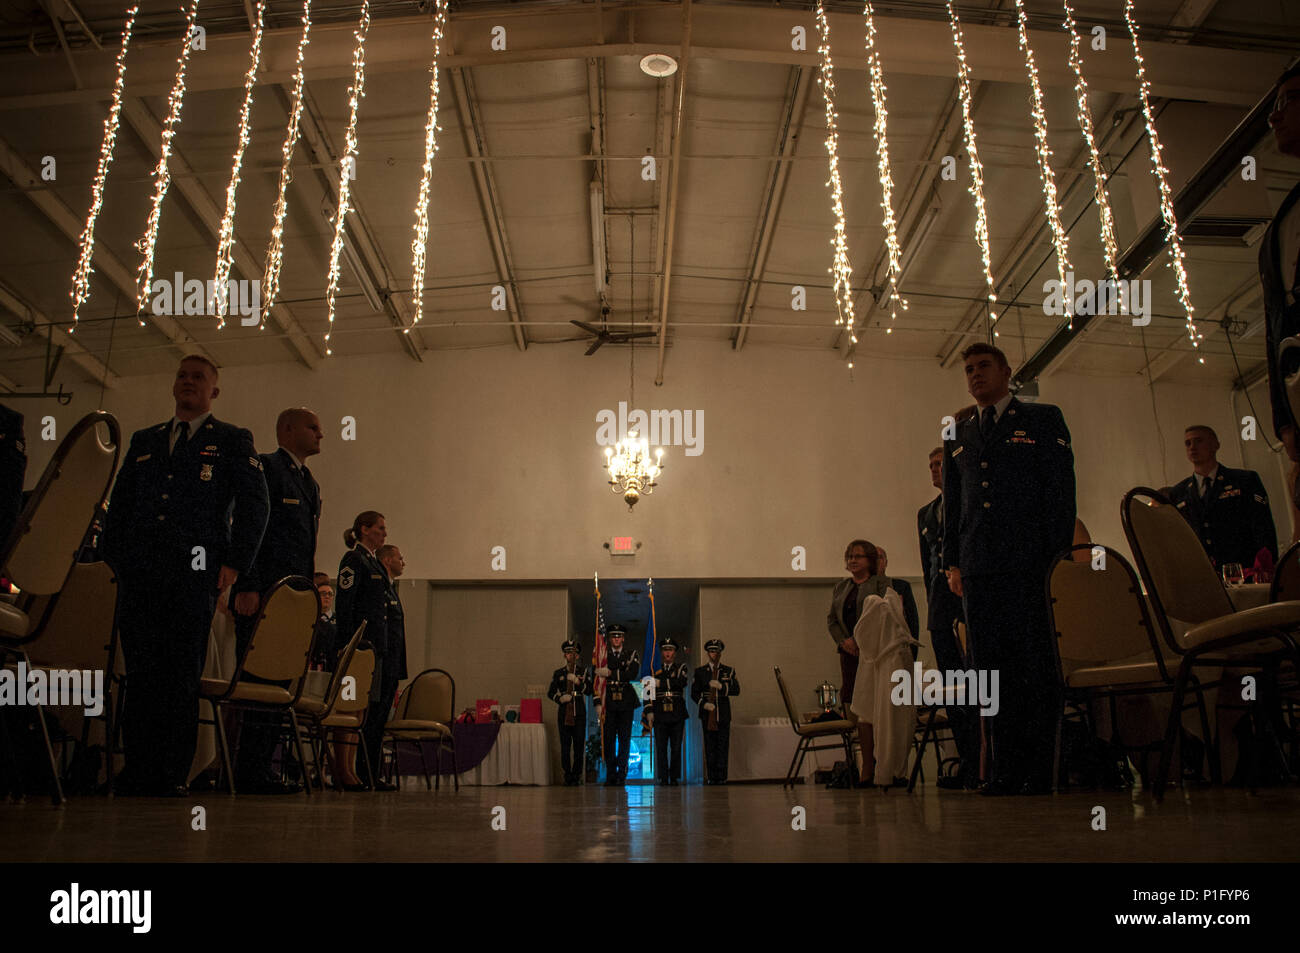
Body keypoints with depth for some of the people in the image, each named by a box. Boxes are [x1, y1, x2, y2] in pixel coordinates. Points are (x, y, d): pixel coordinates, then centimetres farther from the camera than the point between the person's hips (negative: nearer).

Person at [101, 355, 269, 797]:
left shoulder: (233, 441, 10)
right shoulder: (144, 440, 23)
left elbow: (255, 505, 2)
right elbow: (118, 503, 22)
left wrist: (234, 563, -6)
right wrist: (114, 557, 9)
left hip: (193, 575, -4)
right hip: (138, 574, 4)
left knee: (182, 676, -4)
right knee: (140, 673, 2)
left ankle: (173, 775, 1)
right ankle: (138, 773, 8)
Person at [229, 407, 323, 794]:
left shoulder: (310, 483, 25)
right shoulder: (265, 467, -1)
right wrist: (247, 587, -18)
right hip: (262, 596, -9)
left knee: (279, 685, 6)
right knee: (260, 682, -9)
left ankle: (258, 770, 10)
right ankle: (250, 773, -4)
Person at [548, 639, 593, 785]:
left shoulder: (584, 671, 10)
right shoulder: (558, 673, 12)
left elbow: (589, 691, 1)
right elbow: (551, 693, 11)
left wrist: (578, 681, -13)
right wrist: (560, 699, -9)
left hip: (579, 713, 0)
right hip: (564, 712, 0)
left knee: (579, 744, -2)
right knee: (565, 745, -2)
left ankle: (577, 775, 7)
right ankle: (568, 777, 3)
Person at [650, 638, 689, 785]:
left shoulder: (681, 667, 10)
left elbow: (682, 682, -11)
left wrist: (661, 682, -12)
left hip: (677, 713, -1)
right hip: (660, 714, 1)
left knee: (676, 748, 0)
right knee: (661, 748, -1)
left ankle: (674, 778, 7)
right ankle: (663, 778, 4)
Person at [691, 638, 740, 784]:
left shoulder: (729, 671, 10)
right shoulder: (700, 672, 9)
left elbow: (736, 690, -1)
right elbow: (694, 693, 7)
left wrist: (721, 686, -16)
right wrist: (703, 703, -11)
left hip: (724, 714, 0)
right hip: (707, 714, 0)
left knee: (723, 746, -2)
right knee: (709, 747, 1)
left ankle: (721, 777, 2)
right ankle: (711, 777, 6)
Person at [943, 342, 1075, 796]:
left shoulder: (1043, 420, 10)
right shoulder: (957, 438, 22)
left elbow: (1061, 491, 2)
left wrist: (1057, 555, -8)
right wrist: (953, 562, 10)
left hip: (1031, 562, -4)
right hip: (979, 568, 4)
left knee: (1037, 668, -4)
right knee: (994, 670, 2)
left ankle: (1043, 770, 2)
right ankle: (1007, 770, 6)